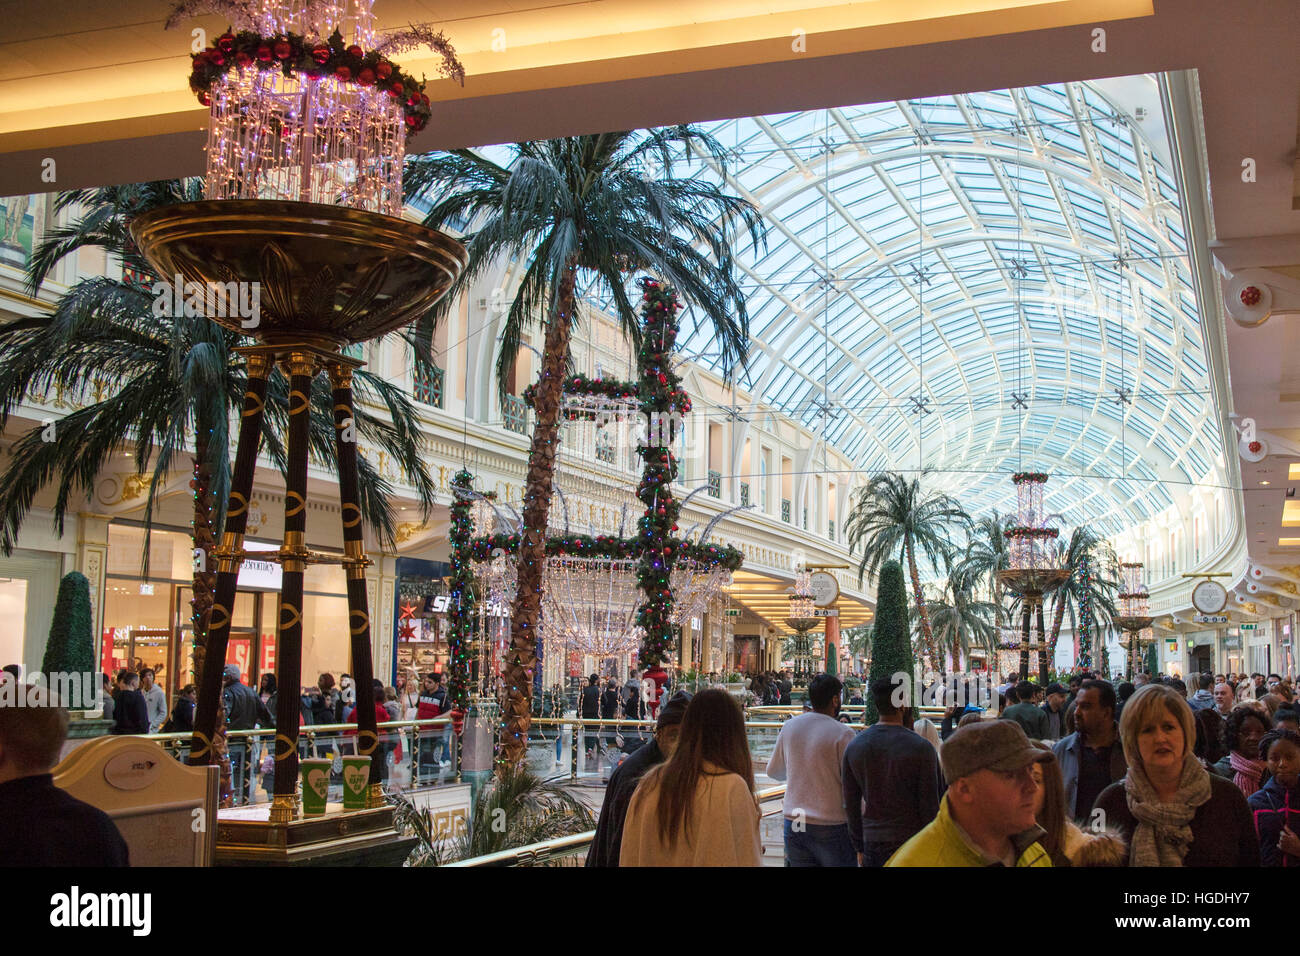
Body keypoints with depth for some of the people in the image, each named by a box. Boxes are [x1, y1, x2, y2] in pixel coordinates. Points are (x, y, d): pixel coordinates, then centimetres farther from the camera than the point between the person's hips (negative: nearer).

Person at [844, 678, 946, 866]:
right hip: (912, 841, -3)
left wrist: (859, 848, 15)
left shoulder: (854, 747, 2)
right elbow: (930, 806, -8)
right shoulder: (921, 748, -10)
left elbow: (851, 804, 7)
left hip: (872, 842, 4)